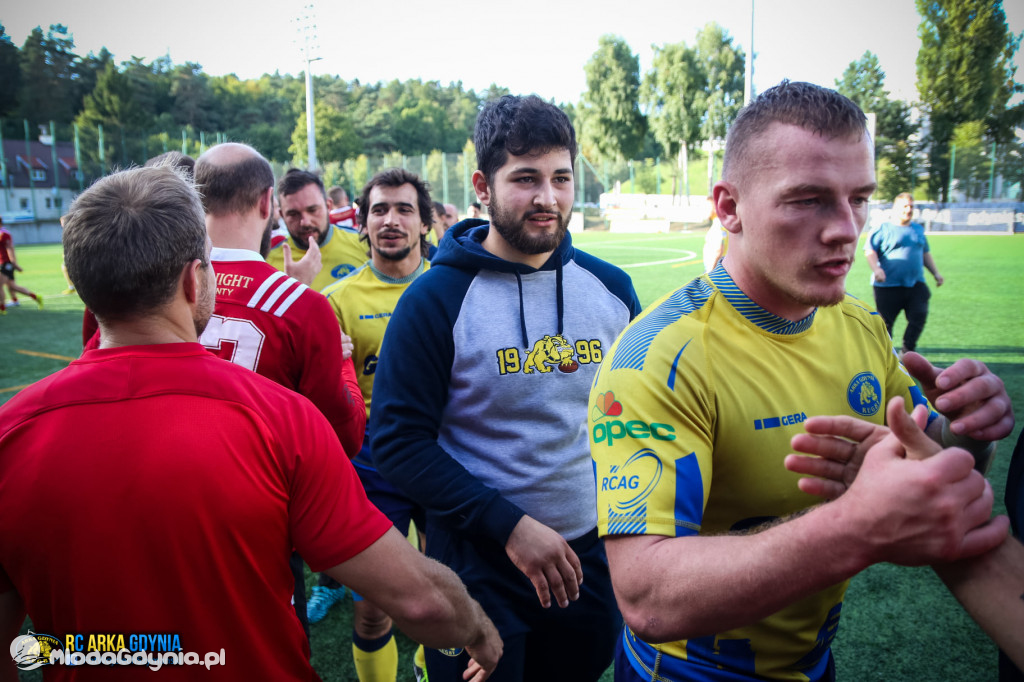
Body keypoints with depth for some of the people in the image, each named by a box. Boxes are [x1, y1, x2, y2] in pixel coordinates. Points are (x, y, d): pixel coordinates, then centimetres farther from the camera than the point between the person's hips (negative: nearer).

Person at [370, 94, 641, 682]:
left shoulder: (612, 288, -1)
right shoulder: (434, 300, -13)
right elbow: (397, 441, -15)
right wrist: (509, 526, -19)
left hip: (593, 556, 4)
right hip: (479, 564, -4)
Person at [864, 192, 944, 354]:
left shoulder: (919, 229, 18)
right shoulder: (883, 229, 0)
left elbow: (925, 254, 27)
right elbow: (870, 250, -8)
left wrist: (935, 273, 21)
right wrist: (876, 269, -24)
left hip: (915, 284, 5)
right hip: (888, 286, -5)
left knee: (919, 317, -6)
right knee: (885, 322, 2)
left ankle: (908, 351, 11)